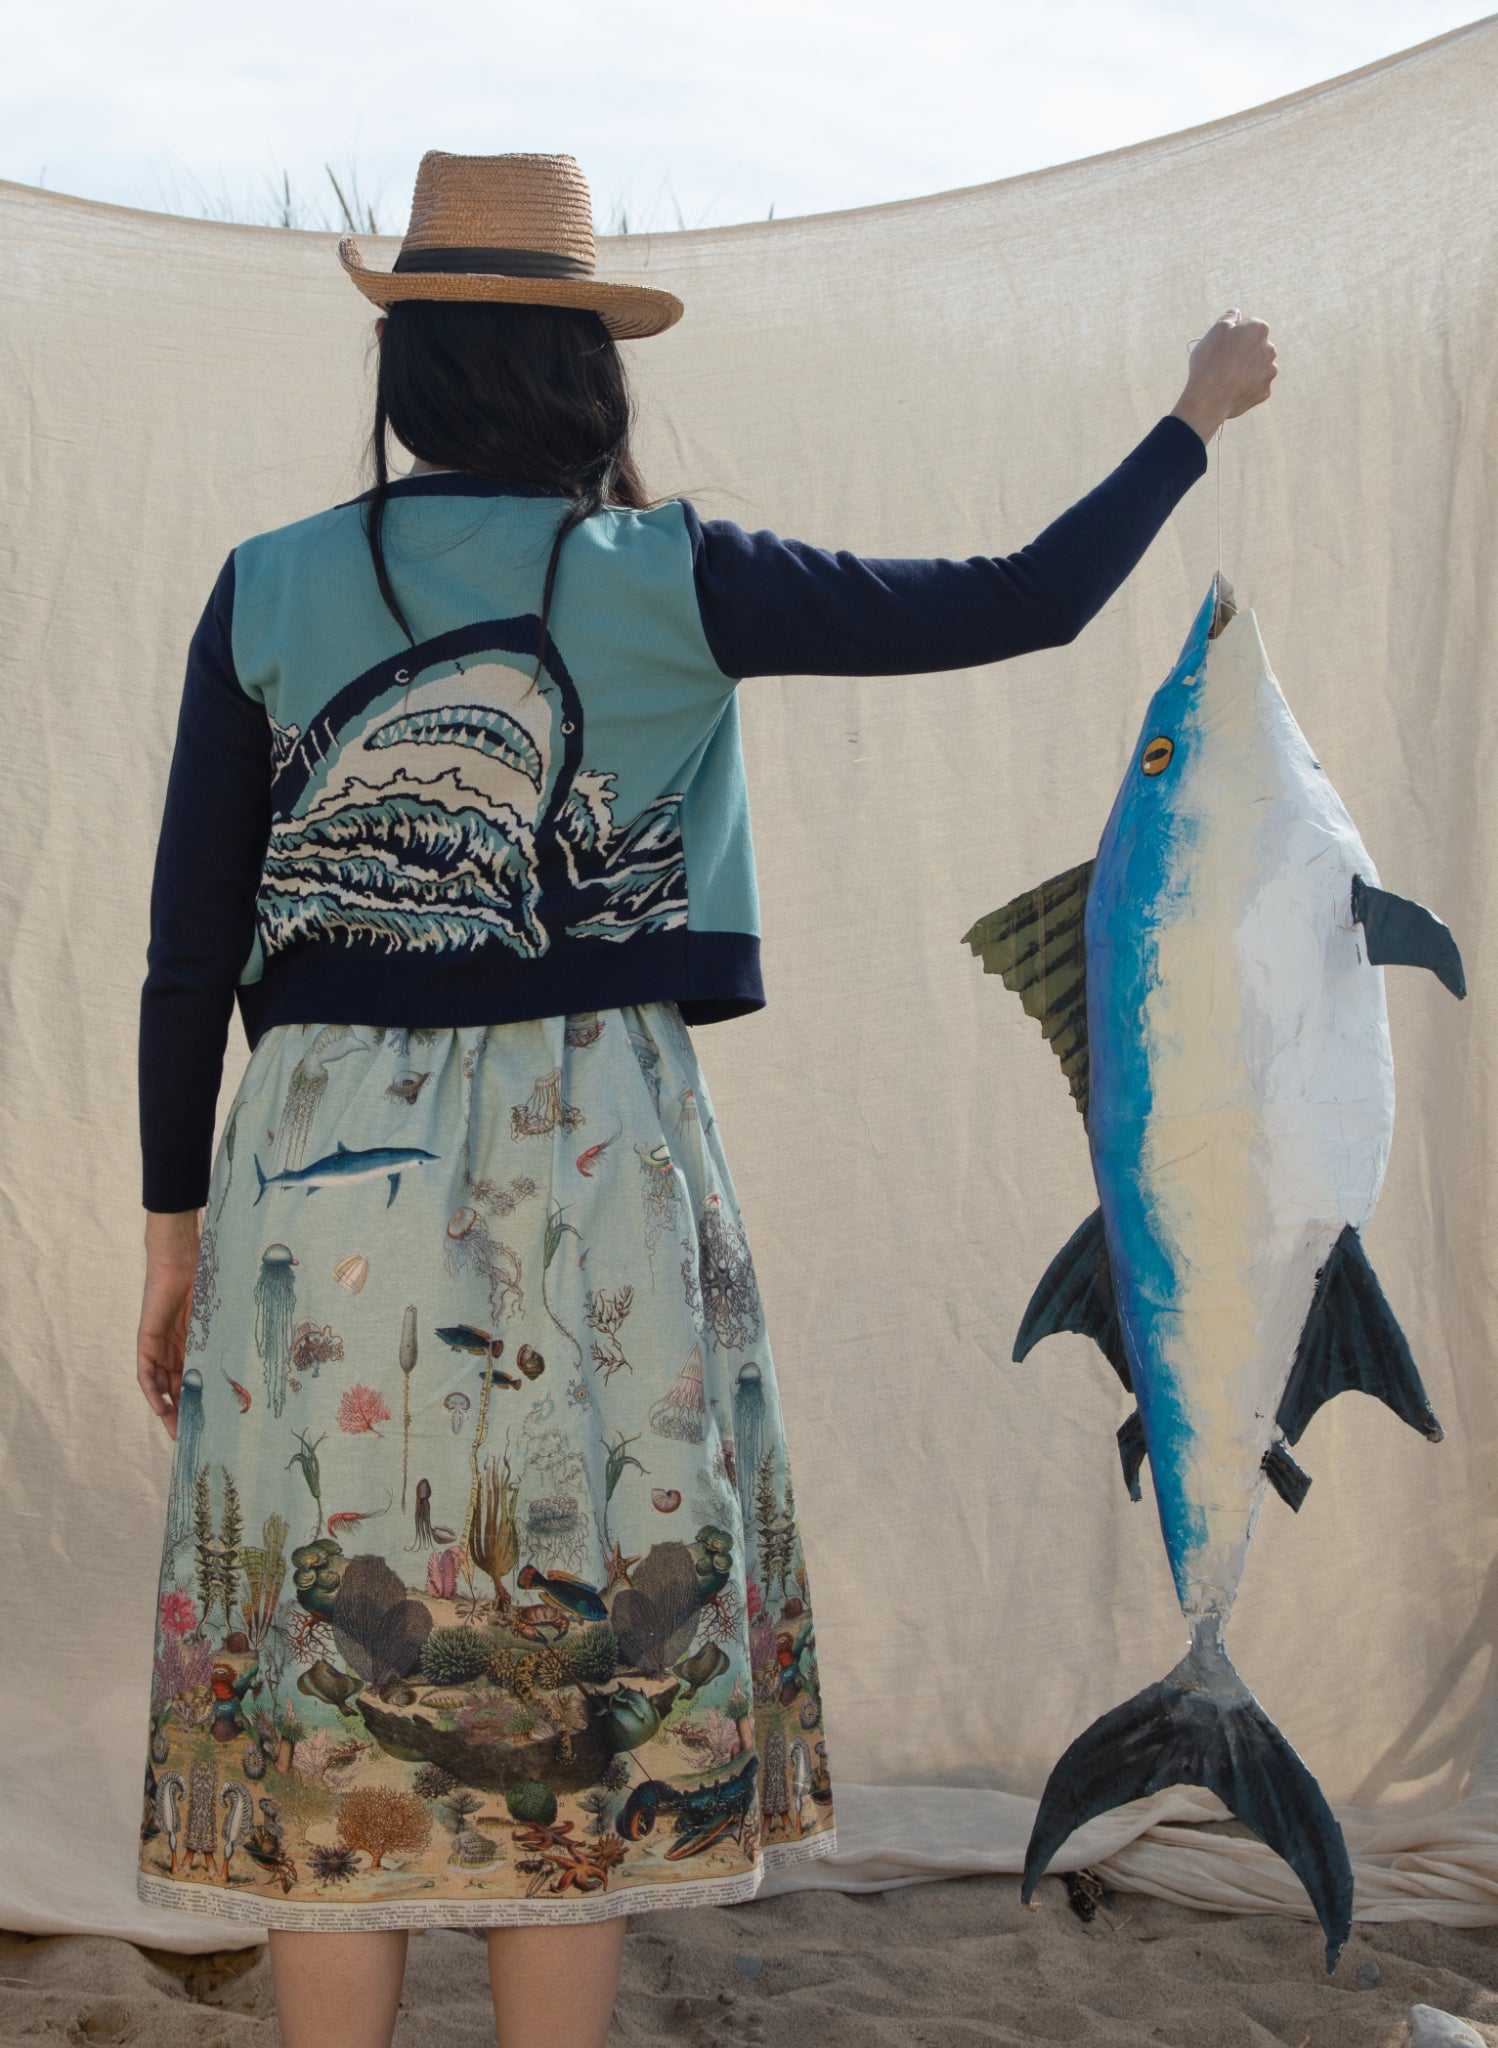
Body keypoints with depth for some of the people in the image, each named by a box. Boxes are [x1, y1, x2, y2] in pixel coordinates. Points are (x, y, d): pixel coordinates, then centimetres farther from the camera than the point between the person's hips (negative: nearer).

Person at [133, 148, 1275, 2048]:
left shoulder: (269, 592, 2)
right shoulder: (667, 584, -2)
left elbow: (188, 944, 2)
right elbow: (1021, 603, 2)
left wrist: (174, 1221, 11)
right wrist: (1192, 420, 18)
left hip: (321, 1174, 1)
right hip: (593, 1174, -1)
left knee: (328, 1680, 9)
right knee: (588, 1678, 9)